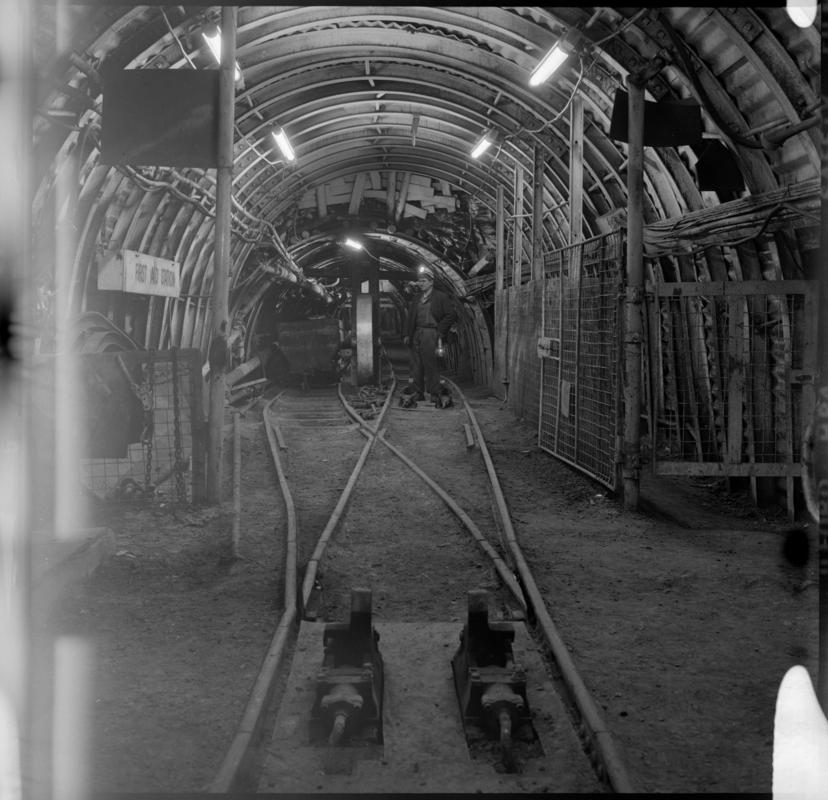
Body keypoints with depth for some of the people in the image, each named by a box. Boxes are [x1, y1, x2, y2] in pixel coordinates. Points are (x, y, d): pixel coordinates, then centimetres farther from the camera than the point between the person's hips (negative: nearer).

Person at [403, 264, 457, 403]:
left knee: (431, 365, -7)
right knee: (416, 365, 5)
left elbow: (451, 315, -4)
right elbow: (409, 317, 18)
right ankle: (418, 393, 10)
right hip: (416, 335, 6)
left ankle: (434, 394, -3)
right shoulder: (416, 298, 18)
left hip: (431, 333, -6)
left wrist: (441, 330, -8)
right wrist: (406, 334, 8)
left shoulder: (441, 297, 1)